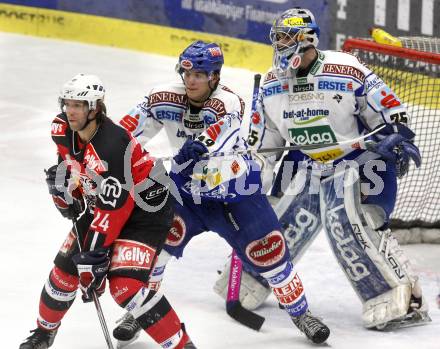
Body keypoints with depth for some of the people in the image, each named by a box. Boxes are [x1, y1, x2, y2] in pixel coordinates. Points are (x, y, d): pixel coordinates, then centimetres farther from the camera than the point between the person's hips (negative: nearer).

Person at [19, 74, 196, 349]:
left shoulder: (113, 145, -34)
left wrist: (93, 253, -28)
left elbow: (113, 206, -31)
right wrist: (64, 191, 8)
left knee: (126, 285, -22)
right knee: (66, 269, 8)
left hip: (143, 210, -8)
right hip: (97, 205, 8)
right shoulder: (63, 130, -10)